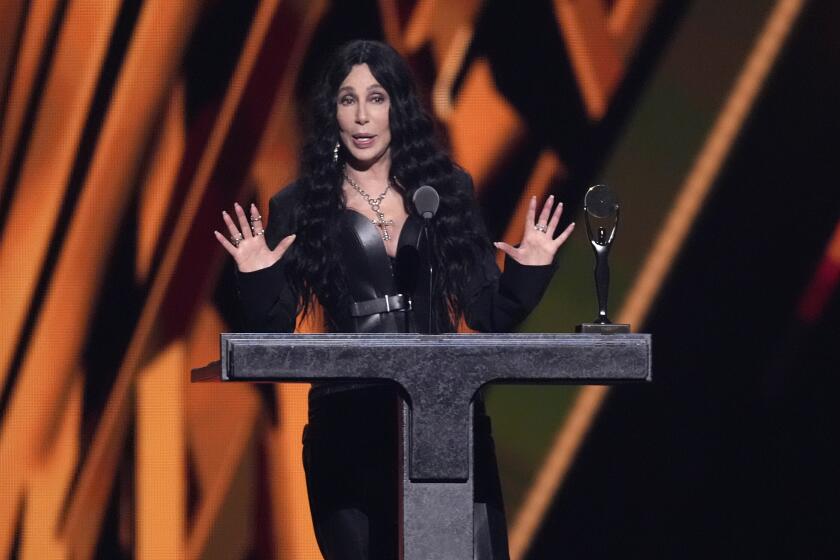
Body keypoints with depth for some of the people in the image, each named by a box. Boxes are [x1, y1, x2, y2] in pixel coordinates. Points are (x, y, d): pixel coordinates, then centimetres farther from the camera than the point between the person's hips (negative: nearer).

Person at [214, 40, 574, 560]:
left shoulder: (448, 190, 9)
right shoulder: (300, 207, 5)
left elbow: (492, 316, 9)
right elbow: (274, 333, 3)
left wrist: (530, 272, -7)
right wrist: (257, 280, -15)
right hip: (347, 420, -1)